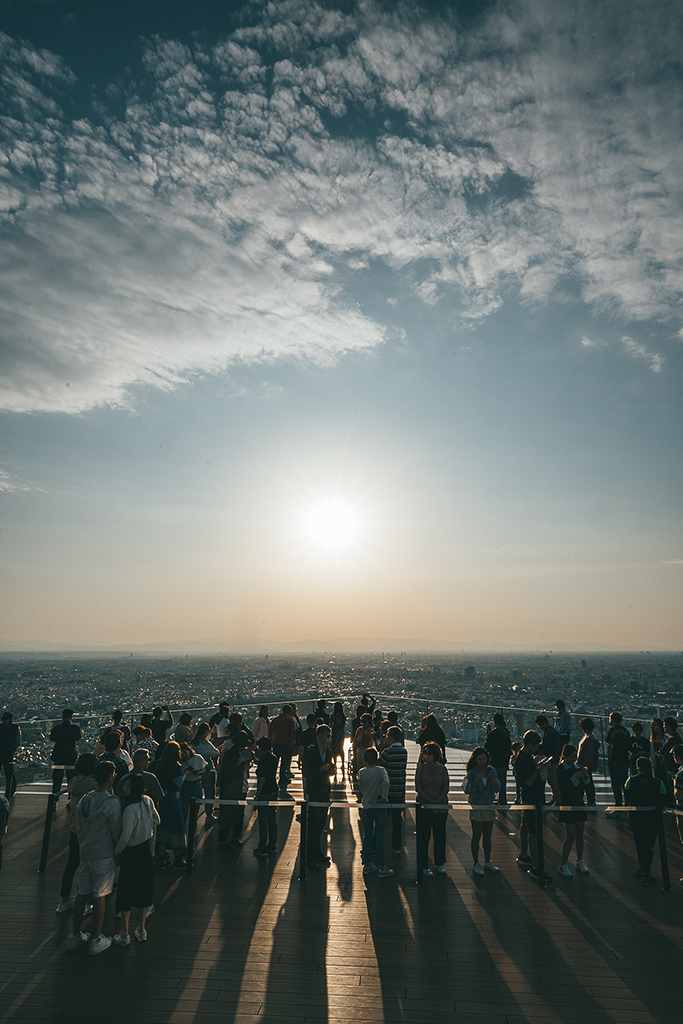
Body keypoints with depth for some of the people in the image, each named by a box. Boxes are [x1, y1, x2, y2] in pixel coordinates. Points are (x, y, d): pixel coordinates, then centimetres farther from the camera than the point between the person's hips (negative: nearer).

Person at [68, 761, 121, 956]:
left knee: (82, 894, 16)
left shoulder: (83, 800, -1)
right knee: (100, 896, 5)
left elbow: (78, 828, 9)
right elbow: (116, 831, -11)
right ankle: (96, 941, 15)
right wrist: (118, 851, 6)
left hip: (85, 853, 6)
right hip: (104, 856, -6)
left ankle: (76, 937, 27)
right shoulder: (112, 803, -20)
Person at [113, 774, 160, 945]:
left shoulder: (130, 810, -28)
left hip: (131, 853, -6)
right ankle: (141, 930, 29)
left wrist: (115, 852, -8)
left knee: (125, 892, 10)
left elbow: (124, 838, -25)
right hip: (146, 849, 6)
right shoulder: (148, 801, -9)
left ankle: (124, 935, 21)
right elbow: (156, 821, 6)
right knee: (144, 889, 17)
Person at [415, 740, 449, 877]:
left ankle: (440, 863, 26)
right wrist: (431, 802, -12)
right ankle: (424, 866, 13)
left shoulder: (442, 769, -1)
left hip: (441, 807, 1)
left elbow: (445, 789, -2)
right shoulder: (421, 768, -3)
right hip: (424, 807, -1)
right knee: (424, 836, 2)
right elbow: (418, 788, -5)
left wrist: (437, 803, -12)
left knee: (440, 835, 9)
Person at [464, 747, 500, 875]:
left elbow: (497, 789, -2)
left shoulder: (492, 771, 2)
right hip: (476, 806, -3)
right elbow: (468, 790, -13)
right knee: (476, 836, 2)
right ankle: (475, 864, 13)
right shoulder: (471, 772, -8)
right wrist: (477, 781, -28)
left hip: (489, 806, 4)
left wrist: (491, 777, -18)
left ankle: (488, 862, 27)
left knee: (487, 836, 13)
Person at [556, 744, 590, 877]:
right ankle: (563, 865, 4)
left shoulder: (577, 767, 6)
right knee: (571, 835, -7)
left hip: (579, 803, 6)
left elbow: (584, 786, 9)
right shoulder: (560, 769, -13)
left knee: (580, 833, 13)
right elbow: (563, 788, -21)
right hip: (567, 804, -6)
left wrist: (586, 776, -10)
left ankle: (579, 862, 29)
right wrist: (575, 778, -28)